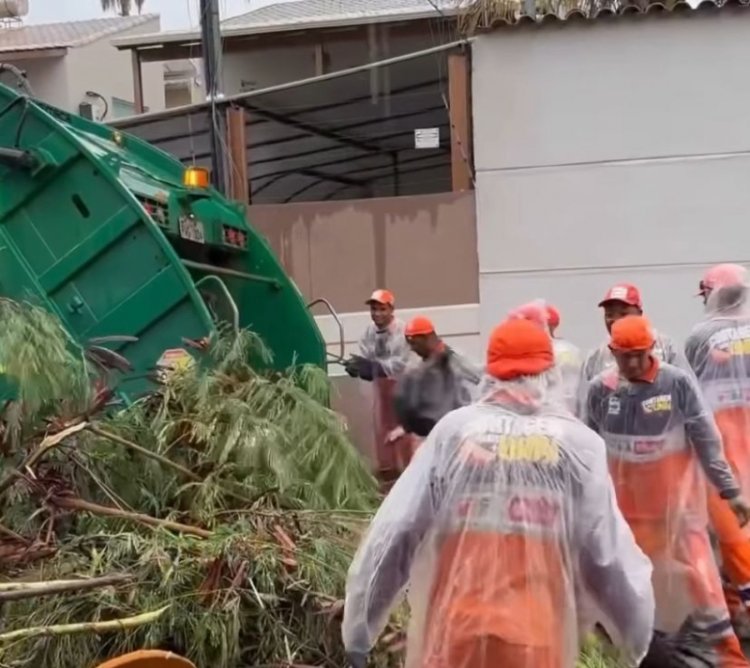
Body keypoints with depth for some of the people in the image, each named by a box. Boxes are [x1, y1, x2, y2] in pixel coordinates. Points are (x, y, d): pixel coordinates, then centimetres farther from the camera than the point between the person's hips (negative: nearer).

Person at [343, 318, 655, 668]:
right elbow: (606, 554, -2)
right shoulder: (576, 442, -3)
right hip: (537, 638, 0)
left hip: (454, 631, 1)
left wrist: (358, 628, 6)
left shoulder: (453, 430, -2)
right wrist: (639, 634, 13)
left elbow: (394, 533, -2)